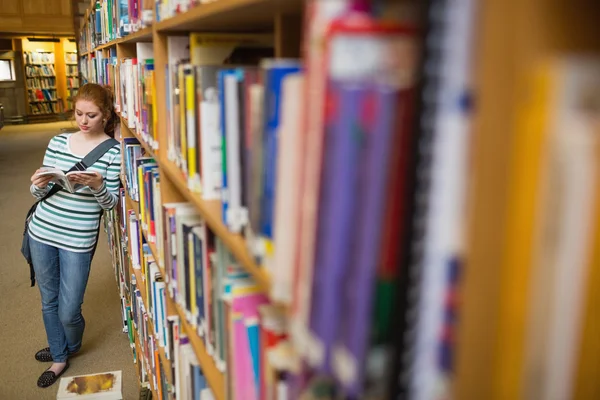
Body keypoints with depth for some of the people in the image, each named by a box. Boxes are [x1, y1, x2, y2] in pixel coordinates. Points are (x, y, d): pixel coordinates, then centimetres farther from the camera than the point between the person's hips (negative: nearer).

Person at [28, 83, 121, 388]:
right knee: (49, 301, 17)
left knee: (68, 312, 3)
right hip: (42, 232, 4)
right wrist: (38, 184, -14)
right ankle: (59, 357, 40)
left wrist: (97, 186, -26)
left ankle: (71, 347, 38)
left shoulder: (113, 152, -8)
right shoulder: (58, 142, 3)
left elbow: (110, 203, -6)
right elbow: (39, 194, 9)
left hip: (78, 240, -4)